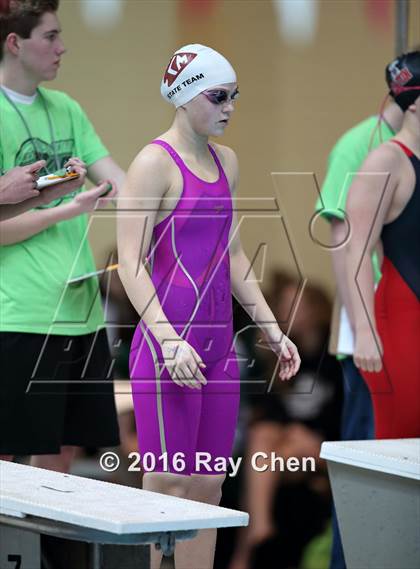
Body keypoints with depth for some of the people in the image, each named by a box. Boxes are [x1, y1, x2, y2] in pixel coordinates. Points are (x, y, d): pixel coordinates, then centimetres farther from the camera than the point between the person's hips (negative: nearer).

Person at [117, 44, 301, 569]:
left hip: (217, 344, 8)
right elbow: (130, 262, -15)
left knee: (209, 489, 8)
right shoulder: (155, 162, -9)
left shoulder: (226, 162, 14)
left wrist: (271, 329, 18)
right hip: (169, 345, -8)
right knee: (168, 489, -7)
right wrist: (168, 340, -25)